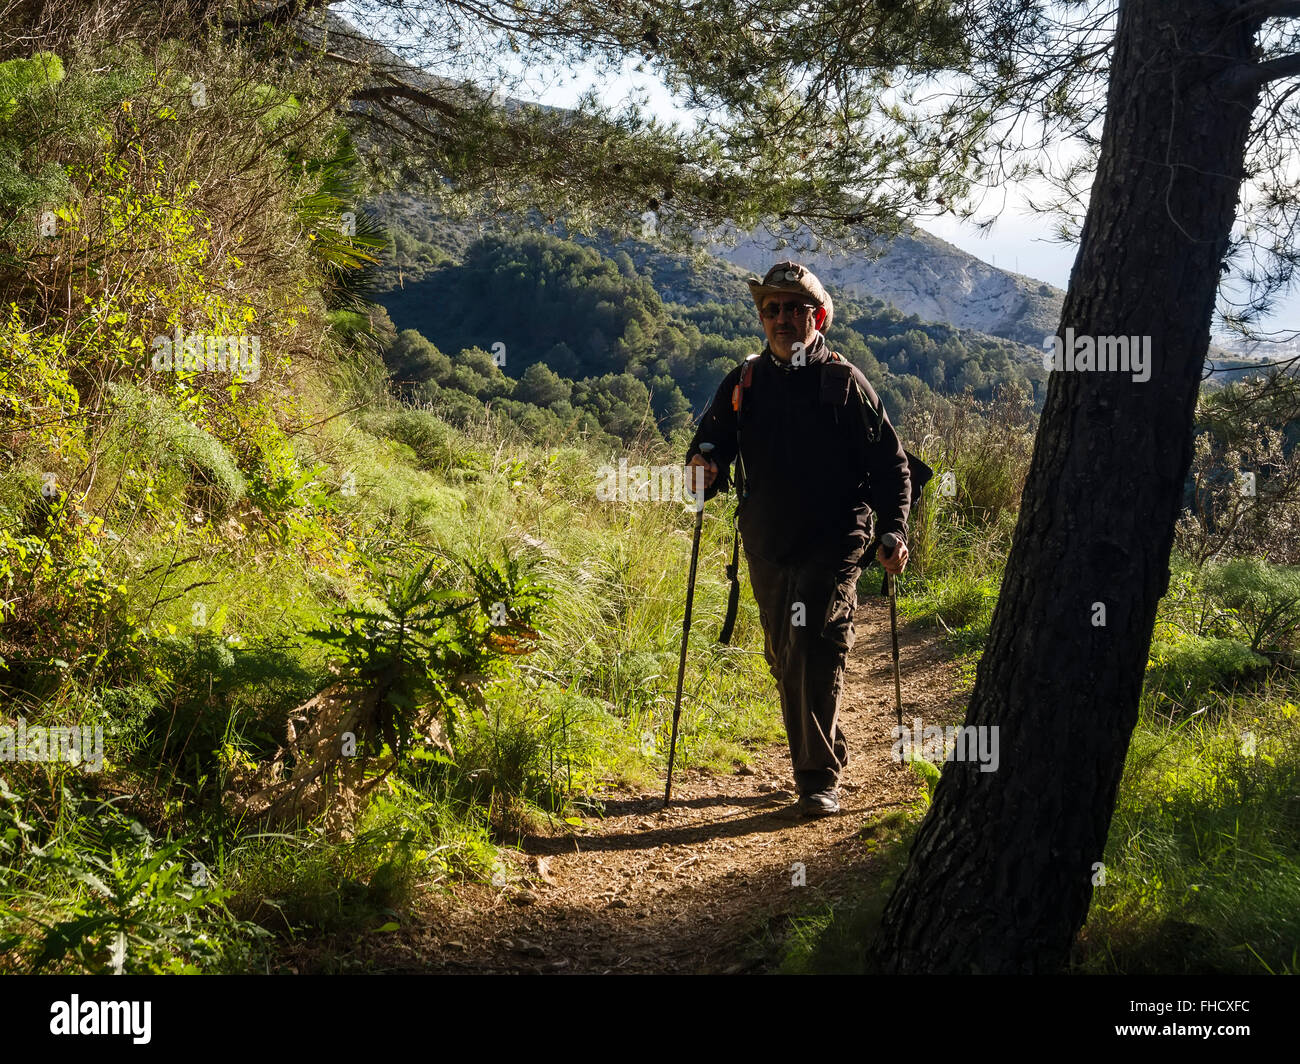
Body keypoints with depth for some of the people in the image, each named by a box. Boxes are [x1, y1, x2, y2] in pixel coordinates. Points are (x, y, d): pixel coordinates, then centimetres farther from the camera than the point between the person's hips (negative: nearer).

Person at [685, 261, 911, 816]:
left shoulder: (844, 383, 0)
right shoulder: (743, 382, 9)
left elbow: (889, 462, 2)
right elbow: (711, 439, 14)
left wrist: (894, 529, -9)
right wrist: (703, 468, -10)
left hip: (833, 542, -4)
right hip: (767, 546, 4)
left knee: (816, 649, -15)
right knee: (785, 660, 11)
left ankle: (819, 780, -9)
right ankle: (827, 753, 30)